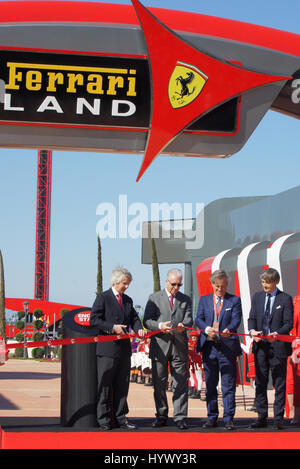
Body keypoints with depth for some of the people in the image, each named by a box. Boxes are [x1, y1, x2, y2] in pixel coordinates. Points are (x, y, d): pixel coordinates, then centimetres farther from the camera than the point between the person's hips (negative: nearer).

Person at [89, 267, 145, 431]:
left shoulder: (127, 300, 16)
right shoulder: (103, 298, -3)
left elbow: (134, 318, 17)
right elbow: (94, 319, -9)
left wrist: (138, 328, -5)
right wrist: (112, 327, -17)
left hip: (124, 348, 6)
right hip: (107, 349, -6)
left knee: (122, 385, 10)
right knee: (105, 386, -1)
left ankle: (120, 418, 18)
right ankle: (104, 420, 5)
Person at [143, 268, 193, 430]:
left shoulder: (186, 300, 14)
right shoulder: (154, 298, 9)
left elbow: (189, 319, 3)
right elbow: (147, 320, 2)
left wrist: (183, 325, -20)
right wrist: (159, 325, -17)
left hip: (179, 347, 1)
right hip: (159, 346, 0)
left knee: (180, 384, -2)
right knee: (159, 384, 5)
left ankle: (180, 417, 2)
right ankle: (161, 416, 14)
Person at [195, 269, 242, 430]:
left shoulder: (234, 300, 6)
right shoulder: (204, 300, 13)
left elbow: (236, 319, -7)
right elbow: (198, 319, 2)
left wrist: (229, 330, -29)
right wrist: (207, 329, -20)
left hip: (227, 346, -2)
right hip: (209, 346, 2)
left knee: (228, 385, -1)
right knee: (210, 385, 9)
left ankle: (228, 419, 4)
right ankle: (212, 417, 18)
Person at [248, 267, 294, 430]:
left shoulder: (285, 299, -3)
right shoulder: (257, 297, 11)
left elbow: (288, 324, -7)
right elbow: (252, 318, 10)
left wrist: (276, 334, -24)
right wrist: (252, 331, -11)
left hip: (278, 346, -4)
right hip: (260, 346, 4)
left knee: (279, 384, 1)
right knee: (260, 383, 8)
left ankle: (278, 419, 7)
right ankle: (262, 418, 16)